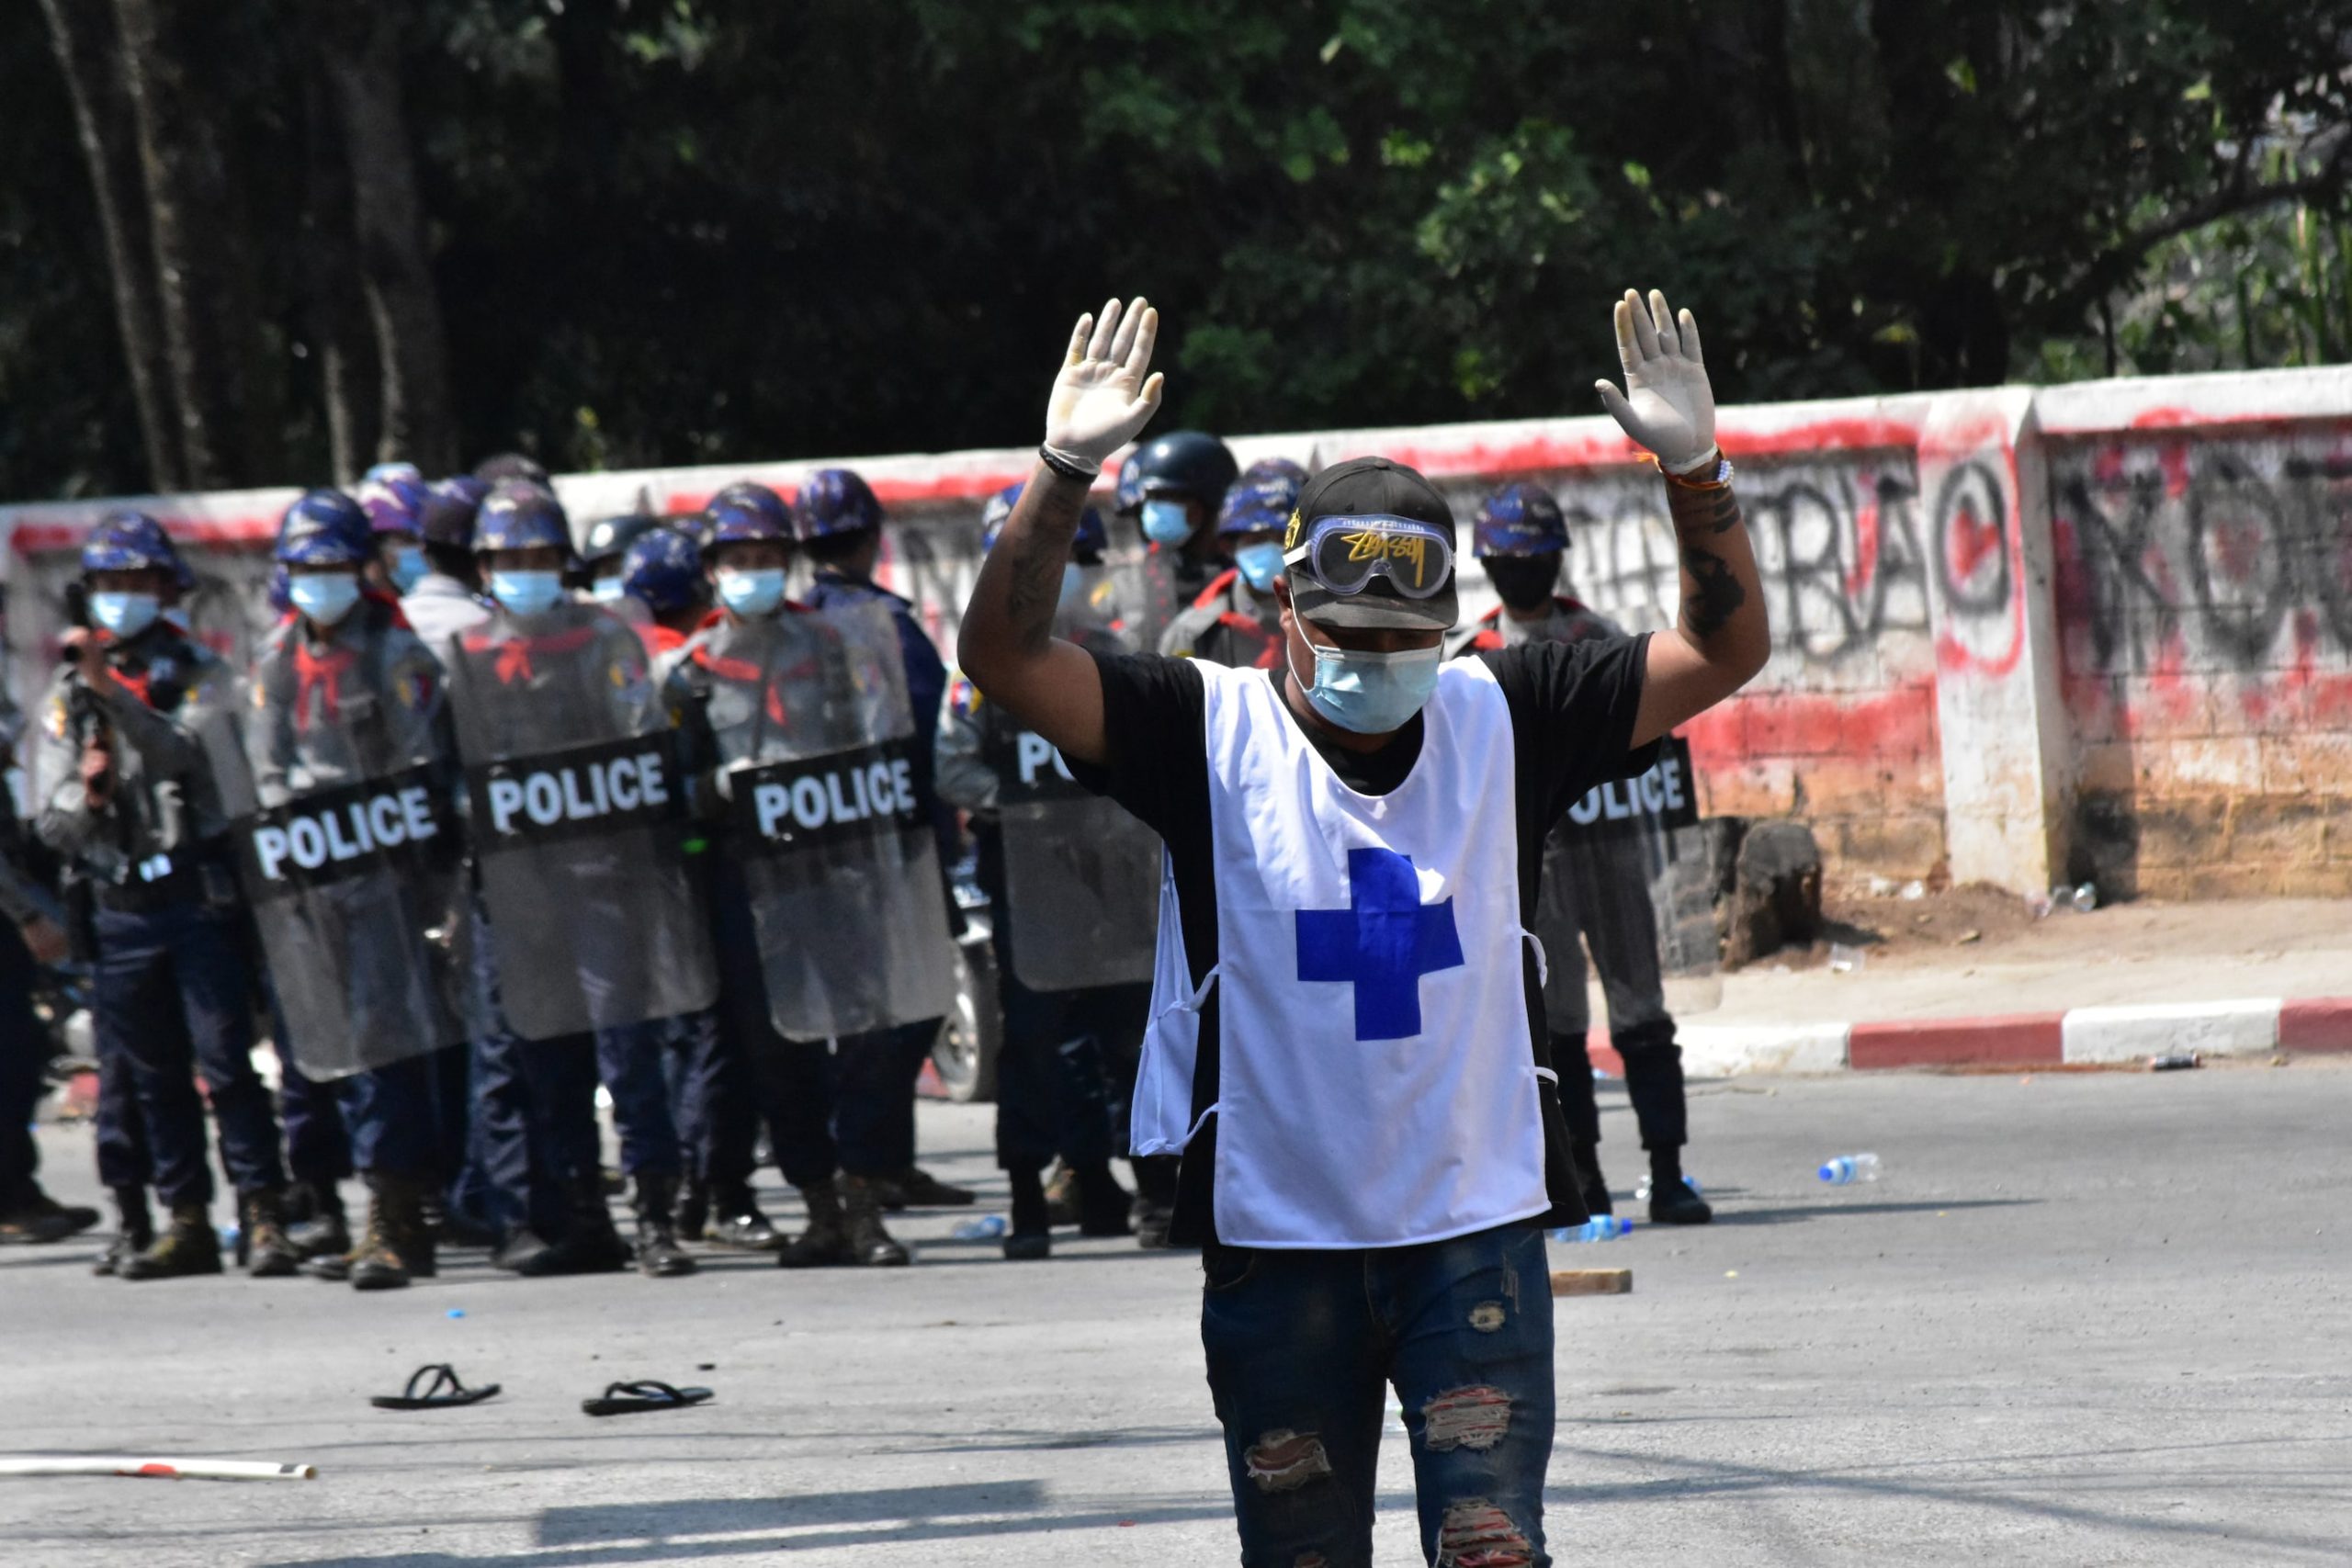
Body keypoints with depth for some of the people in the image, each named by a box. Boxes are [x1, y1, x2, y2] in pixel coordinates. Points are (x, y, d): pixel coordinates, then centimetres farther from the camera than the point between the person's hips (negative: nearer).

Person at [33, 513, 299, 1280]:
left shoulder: (196, 671, 3)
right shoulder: (66, 695, 12)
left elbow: (187, 753, -17)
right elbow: (52, 824, 10)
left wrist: (112, 692, -26)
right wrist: (84, 793, -13)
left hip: (198, 895, -4)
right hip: (120, 904, 4)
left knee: (226, 1063, -9)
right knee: (155, 1075, 7)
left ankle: (262, 1216, -7)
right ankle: (186, 1223, 13)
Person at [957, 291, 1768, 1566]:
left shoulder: (1498, 720, 2)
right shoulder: (1214, 734, -4)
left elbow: (1725, 650, 1)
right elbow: (1006, 657, -14)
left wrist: (1694, 470, -14)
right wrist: (1065, 473, -27)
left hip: (1476, 1233, 0)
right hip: (1276, 1250, 0)